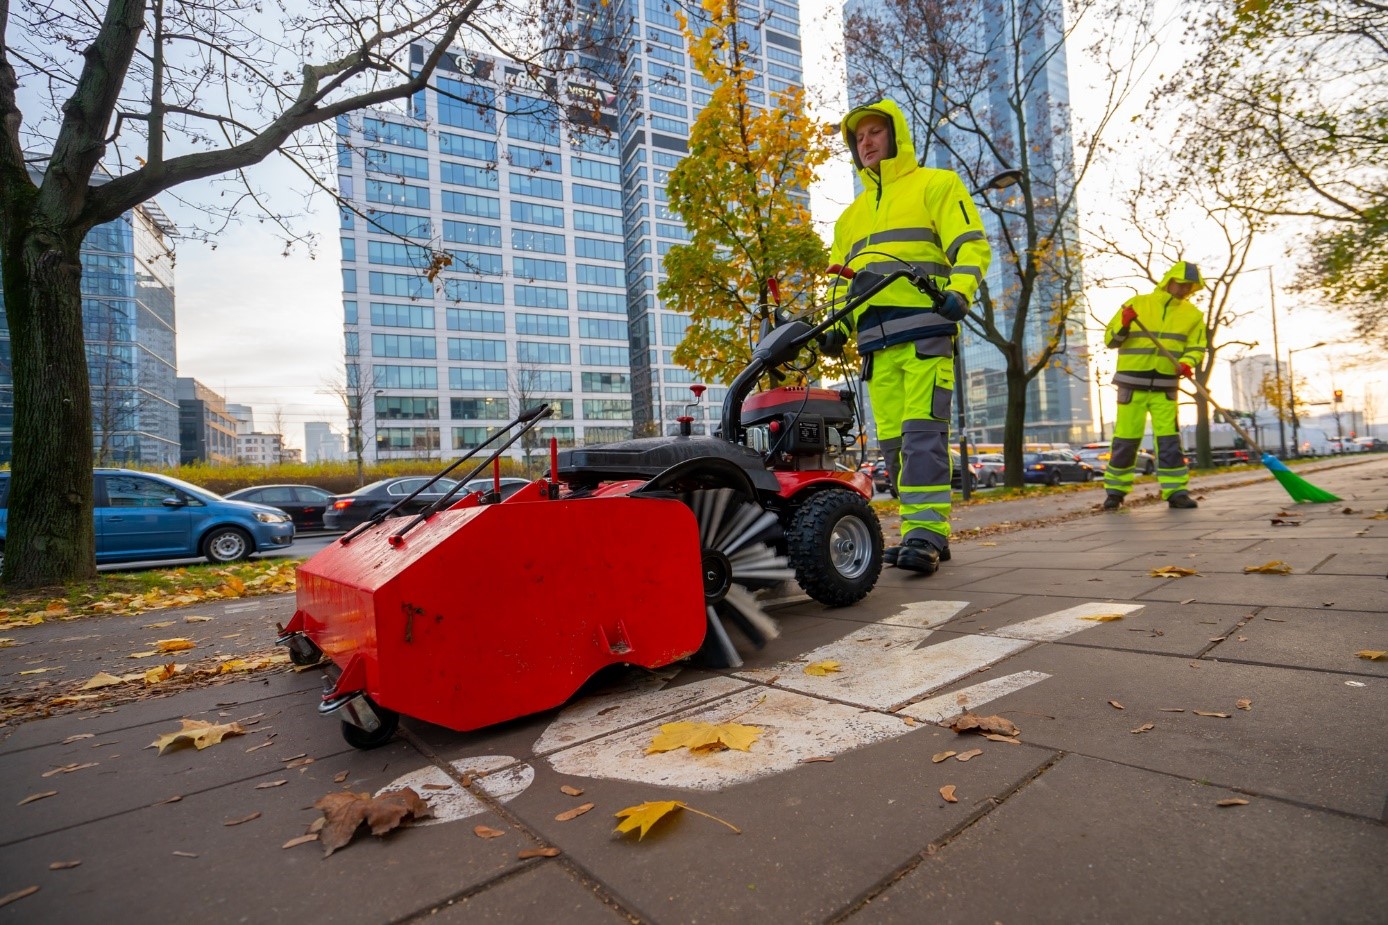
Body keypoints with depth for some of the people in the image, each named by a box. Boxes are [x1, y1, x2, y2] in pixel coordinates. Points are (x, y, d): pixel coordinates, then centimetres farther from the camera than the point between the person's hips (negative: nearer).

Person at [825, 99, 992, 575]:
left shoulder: (936, 185, 12)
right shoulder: (851, 215, 28)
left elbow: (970, 245, 0)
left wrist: (958, 291, -20)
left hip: (925, 331, -5)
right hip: (875, 342, 6)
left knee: (921, 431, -16)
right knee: (893, 440, 1)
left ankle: (927, 532, -15)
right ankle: (920, 532, 6)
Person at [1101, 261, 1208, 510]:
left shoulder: (1193, 315, 9)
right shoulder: (1136, 304, 2)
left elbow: (1197, 347, 4)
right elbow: (1110, 340, 1)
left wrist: (1187, 363, -18)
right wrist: (1123, 325, -20)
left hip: (1165, 386, 2)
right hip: (1132, 384, -2)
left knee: (1169, 438, -2)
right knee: (1125, 438, 0)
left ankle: (1176, 491, 3)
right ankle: (1115, 490, 10)